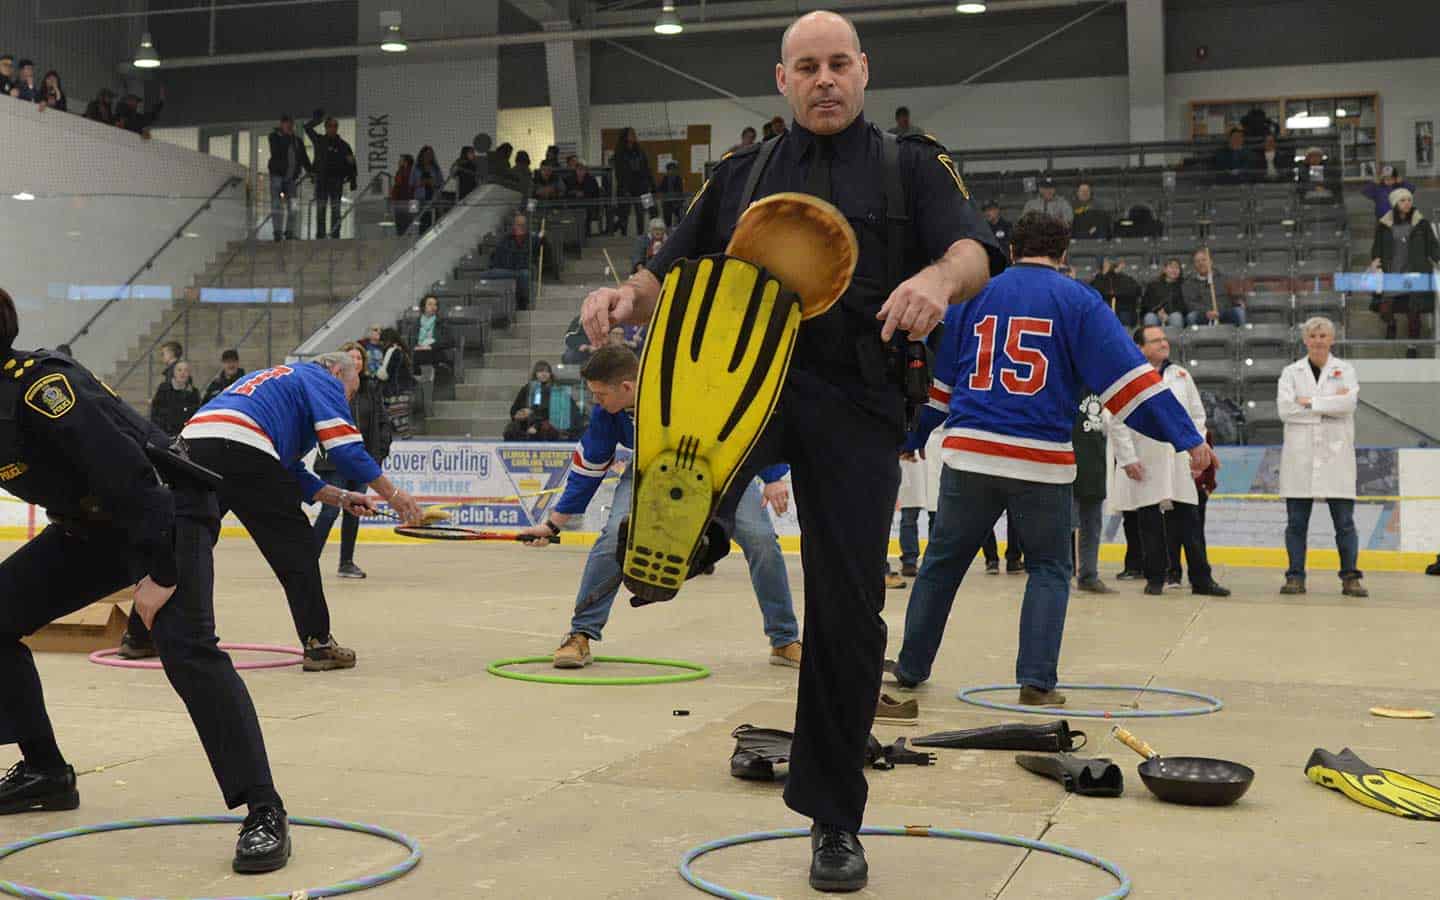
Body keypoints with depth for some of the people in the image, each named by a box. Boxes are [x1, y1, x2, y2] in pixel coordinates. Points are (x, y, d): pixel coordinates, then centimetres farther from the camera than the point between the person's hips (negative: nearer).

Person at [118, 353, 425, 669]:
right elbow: (344, 445, 2)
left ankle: (139, 636, 26)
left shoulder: (277, 379, 40)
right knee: (294, 545, 3)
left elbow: (293, 474, 34)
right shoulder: (323, 380, 17)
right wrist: (392, 495, 8)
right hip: (242, 450, -8)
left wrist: (341, 497, 28)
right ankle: (318, 643, 2)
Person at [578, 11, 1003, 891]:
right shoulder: (744, 175, 19)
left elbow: (974, 250, -7)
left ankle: (835, 820, 12)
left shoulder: (910, 165, 11)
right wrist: (628, 296, -8)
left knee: (848, 611, 1)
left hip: (855, 397, -2)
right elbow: (670, 274, 17)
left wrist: (938, 277, -32)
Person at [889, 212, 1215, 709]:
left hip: (969, 451, 2)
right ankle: (1036, 681, 3)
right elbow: (1127, 374, -4)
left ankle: (911, 667, 22)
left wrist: (913, 436, 26)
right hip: (1042, 461, -2)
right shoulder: (1077, 299, 3)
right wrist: (1187, 438, -5)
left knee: (943, 560, 16)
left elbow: (934, 374, 16)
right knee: (1049, 569, 13)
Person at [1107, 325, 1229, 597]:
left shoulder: (1181, 375, 13)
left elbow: (1197, 416, 16)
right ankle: (1155, 578, 13)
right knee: (1150, 524, 3)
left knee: (1188, 521, 3)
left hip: (1179, 461, 3)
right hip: (1145, 466, -3)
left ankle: (1201, 579, 6)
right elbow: (1117, 423, -4)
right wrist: (1128, 459, -9)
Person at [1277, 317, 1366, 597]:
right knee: (1296, 522, 3)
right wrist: (1328, 407, -9)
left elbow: (1349, 402, -11)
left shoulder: (1345, 370, 8)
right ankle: (1295, 577, 9)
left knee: (1345, 522, -1)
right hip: (1300, 456, 1)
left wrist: (1309, 402, -9)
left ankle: (1351, 577, 4)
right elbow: (1285, 409, -6)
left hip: (1336, 455, -1)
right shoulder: (1291, 372, 9)